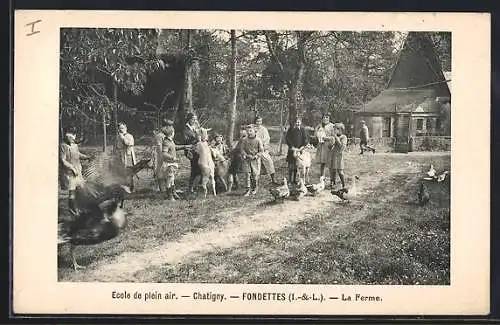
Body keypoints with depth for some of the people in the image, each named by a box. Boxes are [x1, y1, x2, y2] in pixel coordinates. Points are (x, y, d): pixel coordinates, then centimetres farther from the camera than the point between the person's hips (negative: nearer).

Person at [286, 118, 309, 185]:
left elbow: (306, 139, 2)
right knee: (291, 165, -4)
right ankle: (290, 180, 1)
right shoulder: (291, 130, 3)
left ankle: (295, 180, 7)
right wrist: (291, 146, -12)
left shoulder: (302, 130, 6)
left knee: (298, 166, 0)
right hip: (292, 149, -1)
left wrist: (302, 146, -11)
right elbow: (288, 139, 0)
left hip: (300, 149, 1)